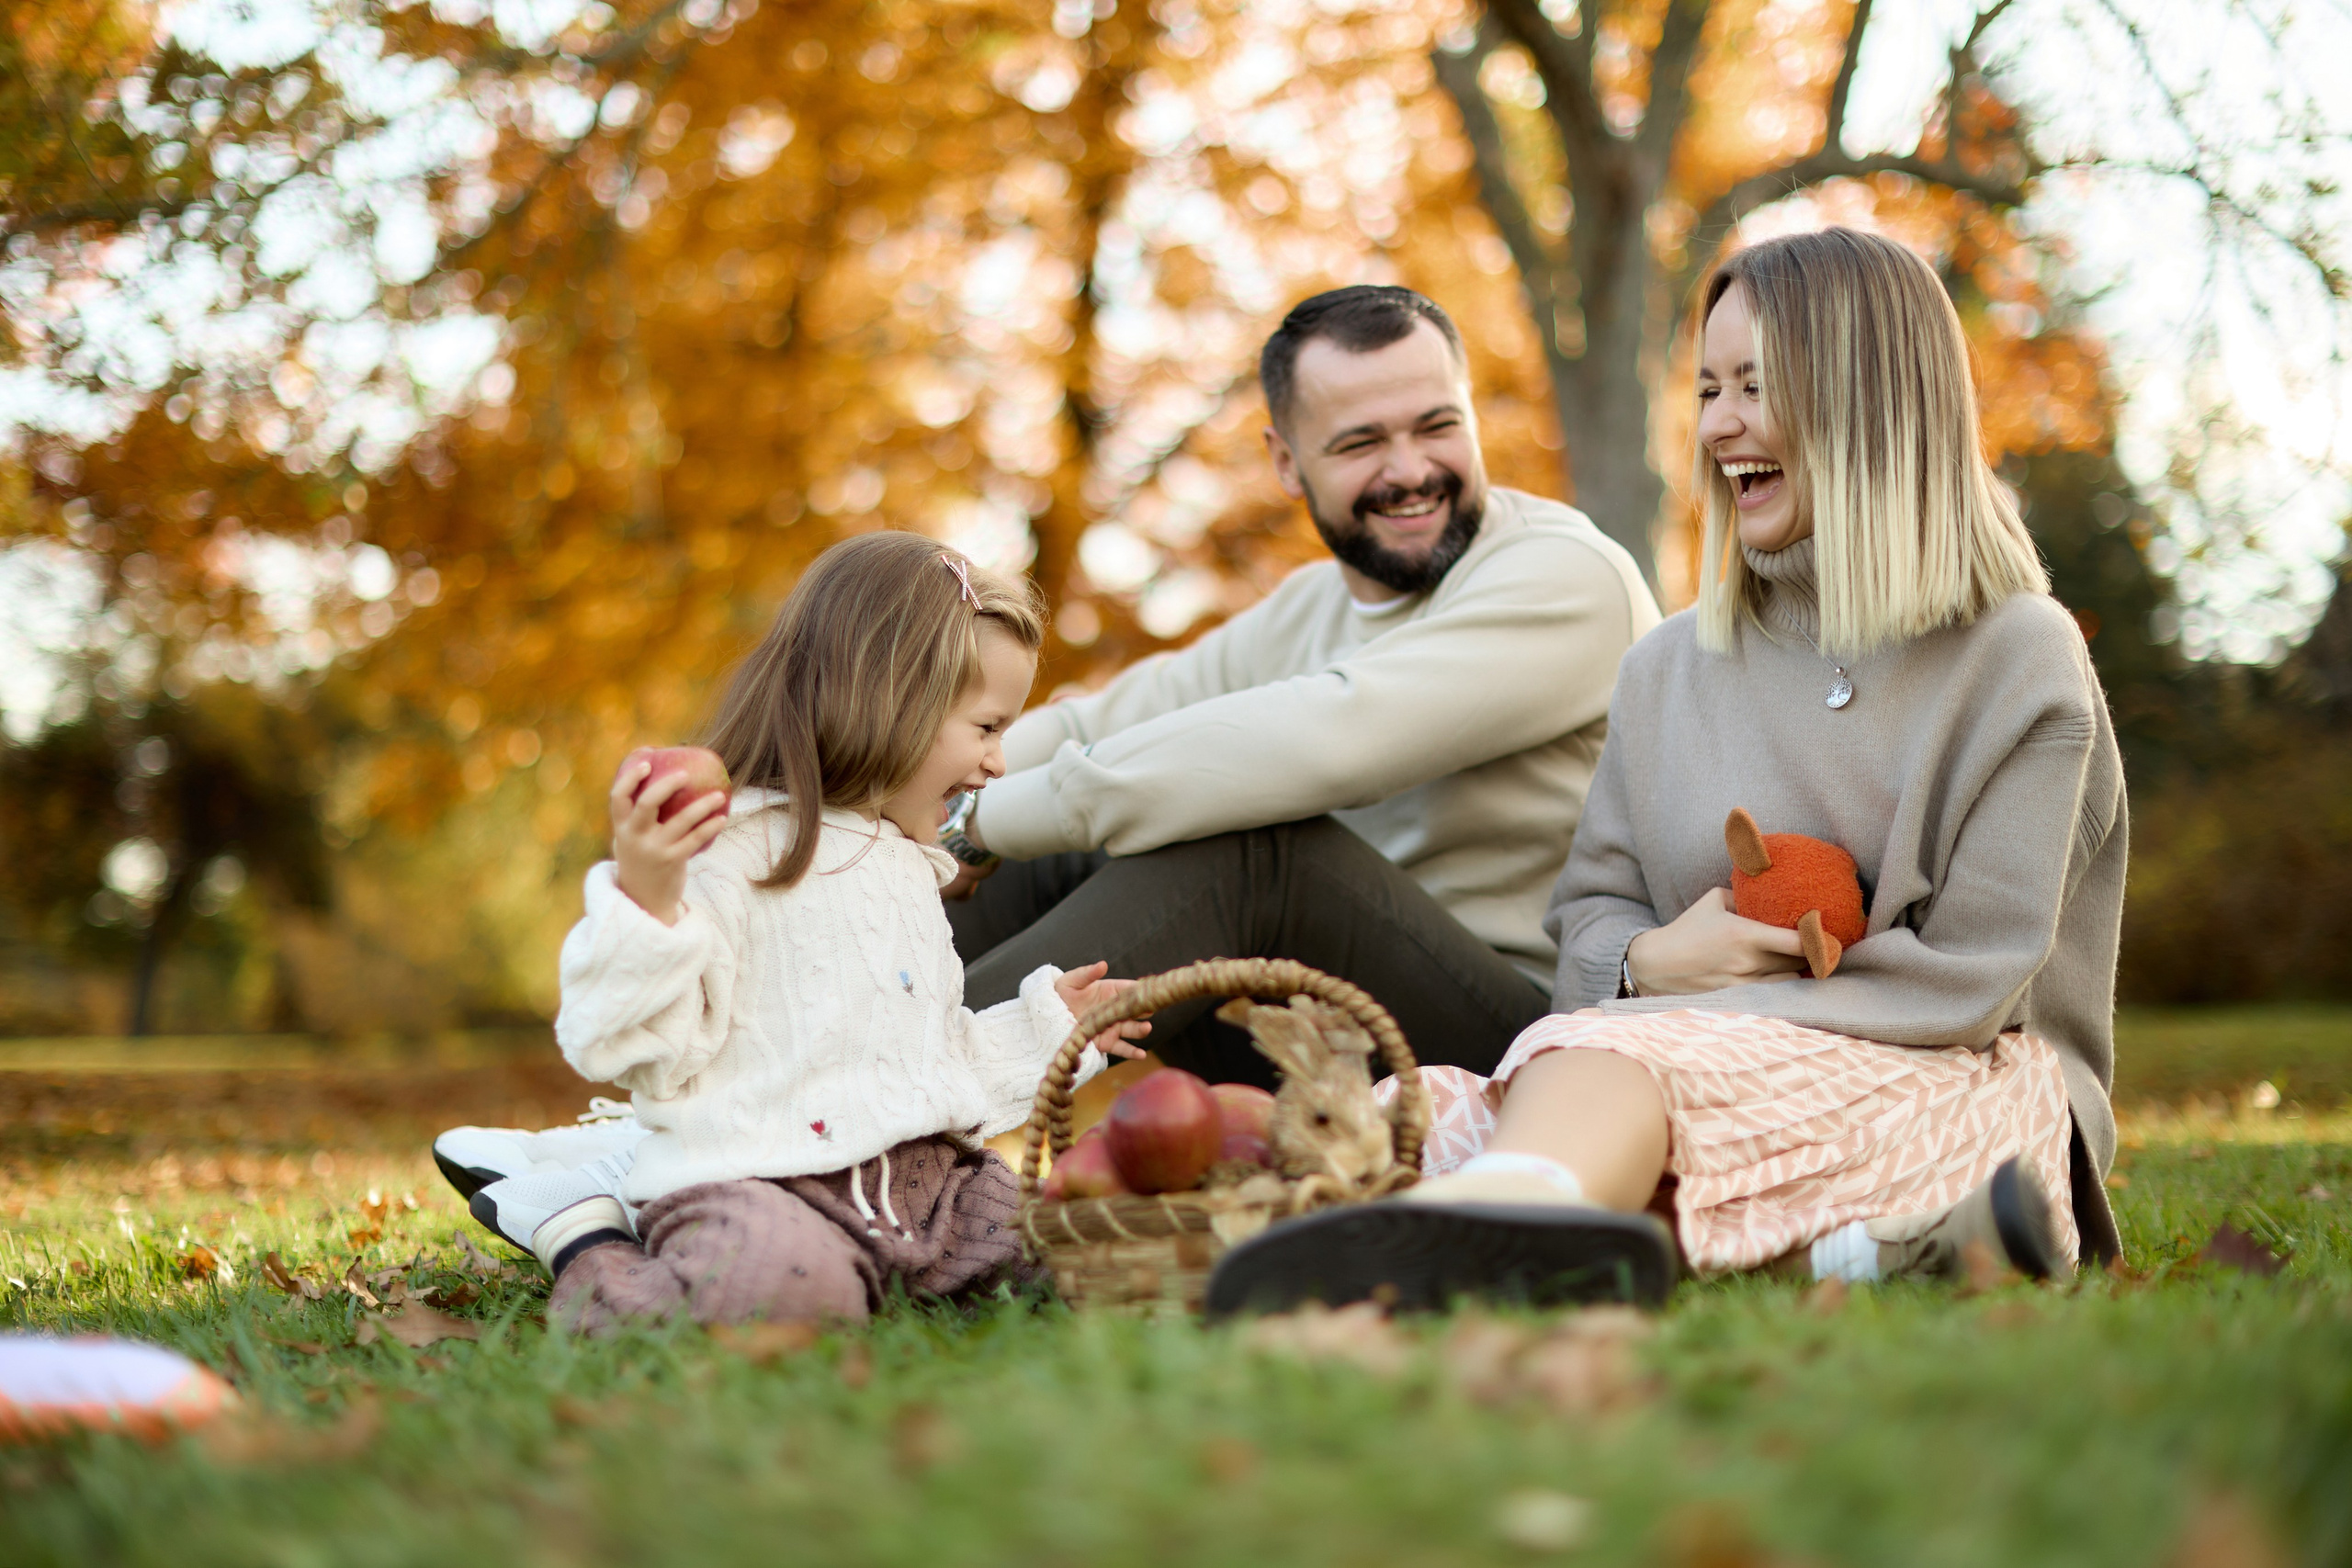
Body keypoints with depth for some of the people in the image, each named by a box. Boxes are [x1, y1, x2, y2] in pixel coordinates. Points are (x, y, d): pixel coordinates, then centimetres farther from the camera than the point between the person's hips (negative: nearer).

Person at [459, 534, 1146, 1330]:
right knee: (784, 1282, -38)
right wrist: (643, 901, -27)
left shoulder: (908, 869, 25)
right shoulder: (731, 849, -7)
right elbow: (639, 1049, -14)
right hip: (752, 1176, -8)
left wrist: (1044, 1027, 33)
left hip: (919, 1175, 9)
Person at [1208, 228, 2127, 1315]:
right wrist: (1651, 961, -10)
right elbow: (1590, 914, 15)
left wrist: (1704, 992, -10)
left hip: (1953, 1094, -5)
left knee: (1610, 1057, -36)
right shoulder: (1667, 671, 19)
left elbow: (1970, 982, -5)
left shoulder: (2018, 664, 2)